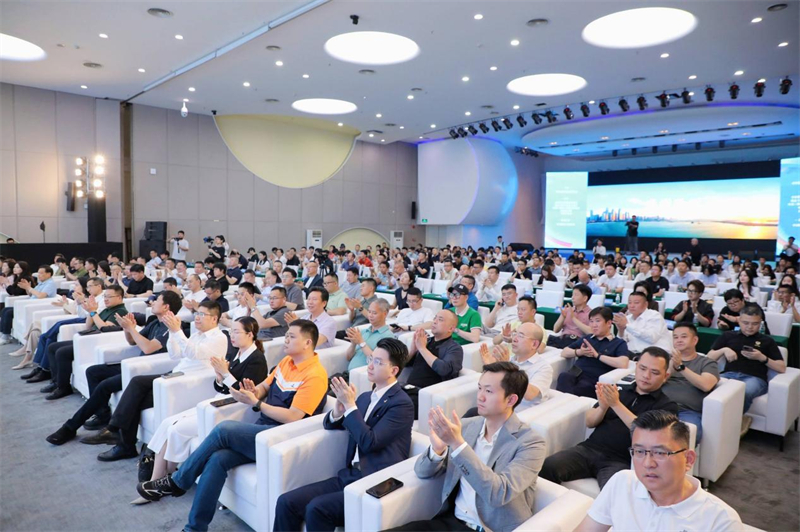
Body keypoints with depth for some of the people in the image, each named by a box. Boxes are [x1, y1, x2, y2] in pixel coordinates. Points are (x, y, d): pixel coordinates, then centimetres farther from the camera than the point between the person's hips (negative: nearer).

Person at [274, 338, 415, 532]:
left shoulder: (402, 404, -10)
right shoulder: (365, 397, 14)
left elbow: (369, 442, -19)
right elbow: (330, 425, 20)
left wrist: (349, 405, -15)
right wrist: (339, 408, -2)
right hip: (349, 476, 7)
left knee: (317, 508, -27)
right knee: (287, 502, -9)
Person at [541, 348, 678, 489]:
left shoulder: (667, 405, 7)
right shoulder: (619, 390, 15)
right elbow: (589, 422, 11)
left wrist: (616, 404, -18)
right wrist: (603, 407, -10)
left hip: (621, 462, -3)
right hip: (589, 449, 3)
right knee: (548, 466, -22)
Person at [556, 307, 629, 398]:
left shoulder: (619, 343, 11)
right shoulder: (586, 338, 27)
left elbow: (623, 364, -9)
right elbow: (564, 353, 24)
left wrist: (597, 355, -6)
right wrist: (579, 352, 3)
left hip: (594, 380, -4)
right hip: (575, 373, 4)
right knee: (564, 376, -35)